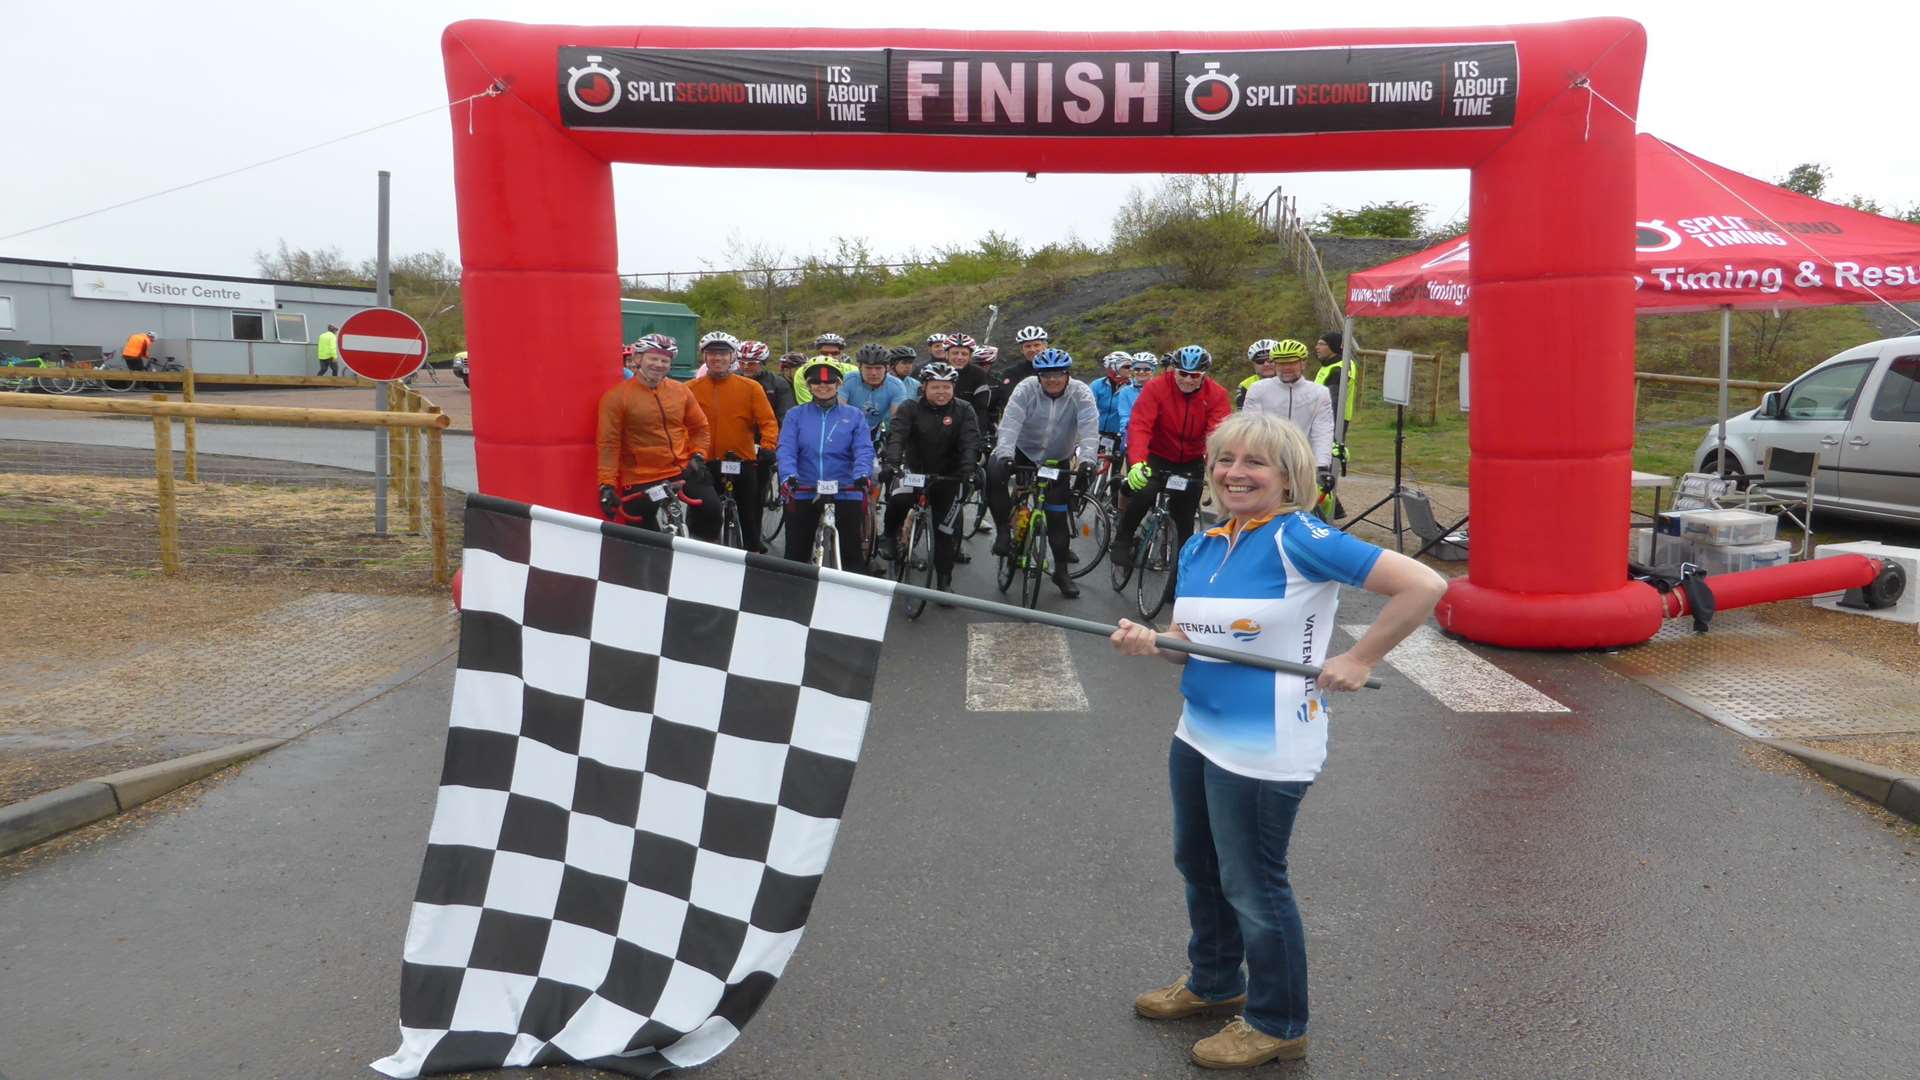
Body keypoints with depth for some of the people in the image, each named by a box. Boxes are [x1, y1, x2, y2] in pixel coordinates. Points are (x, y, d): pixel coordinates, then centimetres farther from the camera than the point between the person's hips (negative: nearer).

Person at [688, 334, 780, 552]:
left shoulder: (751, 387, 1)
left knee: (749, 518, 8)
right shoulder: (691, 389, 2)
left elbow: (768, 421, -2)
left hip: (743, 464, -1)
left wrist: (767, 446, -18)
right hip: (704, 466, 1)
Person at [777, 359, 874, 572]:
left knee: (852, 553, 1)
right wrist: (788, 476, -24)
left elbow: (864, 450, -5)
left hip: (846, 493, -1)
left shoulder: (854, 416, 6)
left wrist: (861, 474, -25)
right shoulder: (795, 415, 7)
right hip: (804, 493, 1)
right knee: (796, 553, 7)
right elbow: (786, 450, -5)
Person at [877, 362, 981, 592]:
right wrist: (891, 463, -41)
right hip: (915, 470, -1)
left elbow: (971, 442, -19)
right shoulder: (910, 409, -8)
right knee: (899, 501, -31)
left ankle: (944, 582, 14)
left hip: (947, 476, 1)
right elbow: (896, 436, -22)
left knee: (946, 531, 1)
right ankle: (890, 535, 0)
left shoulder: (963, 410, -6)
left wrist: (968, 469, -37)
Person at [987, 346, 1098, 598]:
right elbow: (1010, 423, -31)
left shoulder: (1081, 393, -18)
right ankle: (1003, 530, -13)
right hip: (1023, 451, 0)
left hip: (1058, 460, 1)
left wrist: (1086, 461, -47)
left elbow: (1090, 429, -30)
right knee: (993, 473, -30)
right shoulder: (1025, 390, -19)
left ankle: (1061, 571, 18)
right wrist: (1004, 455, -49)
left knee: (1057, 514, 1)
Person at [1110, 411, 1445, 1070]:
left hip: (1265, 749, -8)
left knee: (1252, 885, 5)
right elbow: (1191, 645, 9)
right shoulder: (1200, 549, 5)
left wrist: (1360, 661, -18)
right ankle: (1214, 982, 46)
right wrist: (1150, 642, -12)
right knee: (1198, 865, 23)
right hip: (1198, 733, 8)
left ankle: (1277, 1026, 27)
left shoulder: (1298, 539, -19)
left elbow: (1424, 586, -22)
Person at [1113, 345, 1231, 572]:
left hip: (1190, 462, 3)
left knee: (1186, 517, 5)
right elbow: (1139, 426, -28)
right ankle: (1122, 540, -6)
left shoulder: (1216, 395, -13)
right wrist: (1136, 463, -45)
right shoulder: (1155, 387, -18)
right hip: (1155, 455, -2)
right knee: (1144, 493, -28)